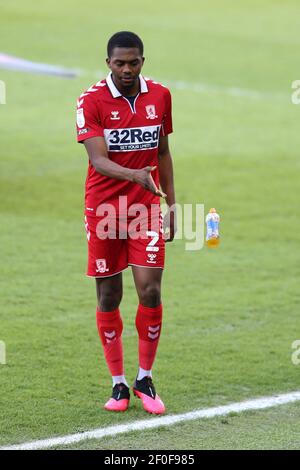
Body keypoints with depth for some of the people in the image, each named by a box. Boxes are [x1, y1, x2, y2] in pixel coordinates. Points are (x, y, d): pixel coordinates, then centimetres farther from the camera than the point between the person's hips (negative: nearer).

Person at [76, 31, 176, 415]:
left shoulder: (160, 96, 3)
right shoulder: (91, 101, -9)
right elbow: (98, 159, -19)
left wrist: (171, 203, 13)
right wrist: (134, 174, -37)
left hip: (146, 208, 2)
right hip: (103, 208, -2)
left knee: (150, 292, -8)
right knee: (108, 297, 3)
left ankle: (144, 380, 7)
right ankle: (118, 384, 14)